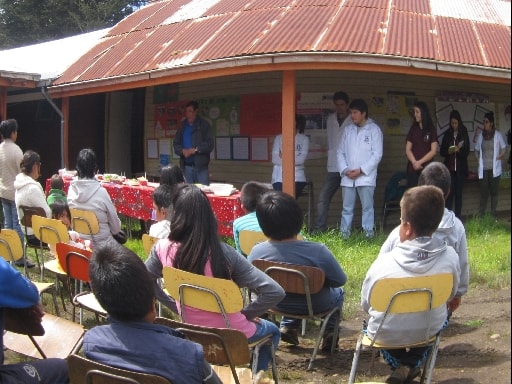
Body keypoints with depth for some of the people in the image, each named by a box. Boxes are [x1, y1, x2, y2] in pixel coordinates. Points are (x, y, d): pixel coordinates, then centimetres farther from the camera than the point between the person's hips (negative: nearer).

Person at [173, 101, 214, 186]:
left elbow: (209, 144, -7)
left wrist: (195, 149, -17)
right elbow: (176, 144, 10)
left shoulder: (204, 125, -1)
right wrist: (183, 151, -10)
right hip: (186, 166, 4)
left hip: (201, 166, -4)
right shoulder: (183, 126, 13)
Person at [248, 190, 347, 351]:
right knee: (338, 292, 32)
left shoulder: (257, 252, -25)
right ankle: (329, 333, 25)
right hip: (315, 306, -3)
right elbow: (340, 280, -21)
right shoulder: (317, 251, -35)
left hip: (278, 304, 3)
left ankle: (288, 326, 31)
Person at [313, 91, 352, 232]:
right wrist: (330, 155, 8)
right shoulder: (331, 119, 11)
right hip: (333, 168, 4)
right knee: (323, 198, -4)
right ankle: (318, 230, -1)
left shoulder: (353, 122, -4)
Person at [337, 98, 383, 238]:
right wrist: (344, 169, -4)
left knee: (367, 207, 0)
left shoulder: (374, 129, -1)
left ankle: (369, 234, 5)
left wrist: (361, 170, -12)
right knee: (347, 208, 7)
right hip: (347, 177, 4)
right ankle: (344, 235, 12)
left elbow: (377, 154, -6)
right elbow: (340, 152, 12)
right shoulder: (348, 130, 12)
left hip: (366, 176, -4)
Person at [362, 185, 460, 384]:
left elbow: (365, 304, -10)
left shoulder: (383, 262, -24)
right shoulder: (450, 257, -18)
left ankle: (398, 366, 21)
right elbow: (450, 295, 0)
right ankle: (411, 365, 25)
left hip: (386, 334, -1)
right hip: (428, 330, 1)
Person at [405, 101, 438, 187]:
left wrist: (419, 162, -10)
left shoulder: (431, 130, 2)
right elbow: (408, 150, 4)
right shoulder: (413, 129, 9)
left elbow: (433, 151, -4)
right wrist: (414, 162, -12)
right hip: (413, 168, 2)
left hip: (427, 169, -2)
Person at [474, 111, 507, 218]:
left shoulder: (497, 135, -2)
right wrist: (479, 158, 5)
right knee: (483, 191, 1)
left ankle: (493, 213, 11)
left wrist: (499, 157, -4)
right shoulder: (481, 135, 5)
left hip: (494, 168, -2)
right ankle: (481, 213, 7)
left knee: (494, 191, 4)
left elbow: (504, 148, 8)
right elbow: (476, 149, 18)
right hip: (483, 168, 2)